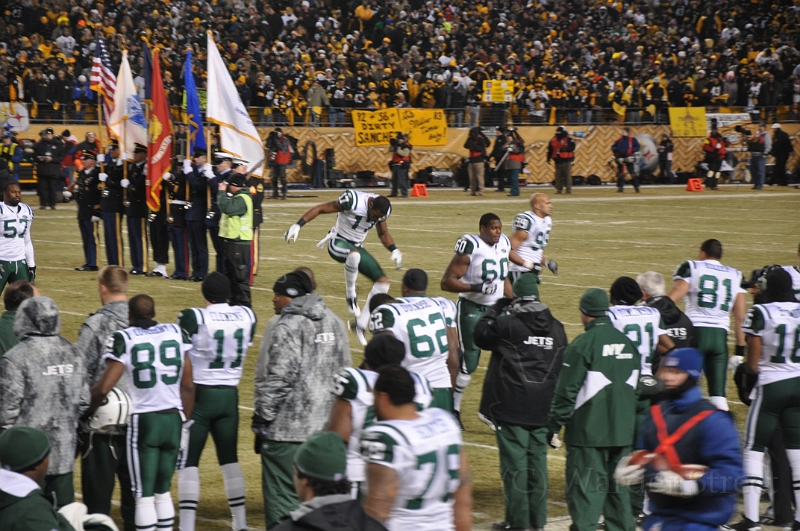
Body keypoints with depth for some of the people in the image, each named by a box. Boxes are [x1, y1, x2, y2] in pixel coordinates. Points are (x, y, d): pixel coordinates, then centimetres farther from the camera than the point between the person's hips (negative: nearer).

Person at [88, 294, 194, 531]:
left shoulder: (124, 339, -8)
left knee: (144, 495, 2)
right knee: (163, 491, 16)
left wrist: (87, 411, 3)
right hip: (173, 418, 4)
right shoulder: (176, 333, 4)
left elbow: (104, 387, -14)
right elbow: (187, 386, 7)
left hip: (143, 420, -4)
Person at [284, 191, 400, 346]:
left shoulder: (381, 210, -6)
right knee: (354, 255, -42)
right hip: (338, 243, -7)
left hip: (356, 246, 7)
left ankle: (361, 324, 4)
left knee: (383, 282, -3)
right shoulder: (353, 201, -26)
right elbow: (320, 208, -20)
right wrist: (297, 225, -27)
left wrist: (394, 250, -6)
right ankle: (350, 294, -20)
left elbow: (383, 234, 12)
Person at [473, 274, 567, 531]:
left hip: (511, 407, -5)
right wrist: (555, 406, 19)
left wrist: (496, 308, 15)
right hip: (542, 409, 5)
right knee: (537, 461, 12)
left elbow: (481, 334, 5)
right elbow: (562, 366, 12)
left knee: (514, 462, 0)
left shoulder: (507, 323, -12)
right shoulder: (555, 327, 7)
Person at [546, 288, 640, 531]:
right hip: (622, 433, 6)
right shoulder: (628, 344, 10)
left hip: (588, 433, -6)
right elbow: (635, 389, 18)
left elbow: (566, 392, -13)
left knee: (585, 490, -4)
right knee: (618, 487, 15)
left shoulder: (582, 345, -12)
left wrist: (554, 427, -6)